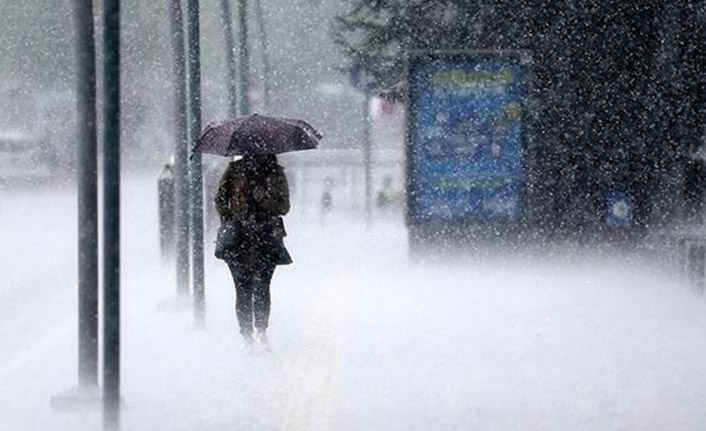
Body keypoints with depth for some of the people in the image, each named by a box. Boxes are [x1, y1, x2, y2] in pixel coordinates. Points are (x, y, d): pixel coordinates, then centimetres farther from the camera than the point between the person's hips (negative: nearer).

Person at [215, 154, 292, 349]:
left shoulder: (275, 173, 8)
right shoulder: (235, 170, 7)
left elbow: (284, 206, 5)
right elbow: (221, 199, 11)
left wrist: (263, 199, -13)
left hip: (267, 238, 0)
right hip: (239, 238, 0)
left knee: (261, 286, -12)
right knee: (243, 290, -2)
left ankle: (261, 331, -4)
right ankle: (247, 335, 5)